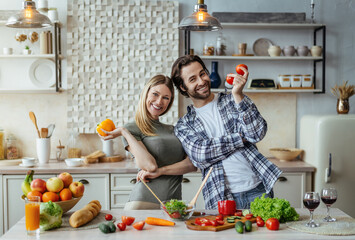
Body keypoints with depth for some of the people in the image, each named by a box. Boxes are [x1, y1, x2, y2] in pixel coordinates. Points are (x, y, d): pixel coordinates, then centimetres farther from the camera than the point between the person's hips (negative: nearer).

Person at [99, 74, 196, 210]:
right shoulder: (132, 129, 1)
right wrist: (123, 132, -9)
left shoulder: (173, 130, 16)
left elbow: (192, 164, 3)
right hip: (144, 203, -4)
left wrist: (160, 171, -9)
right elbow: (150, 165, -12)